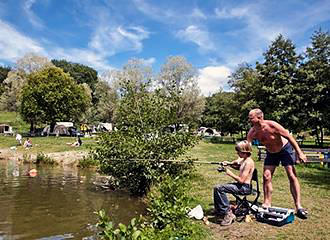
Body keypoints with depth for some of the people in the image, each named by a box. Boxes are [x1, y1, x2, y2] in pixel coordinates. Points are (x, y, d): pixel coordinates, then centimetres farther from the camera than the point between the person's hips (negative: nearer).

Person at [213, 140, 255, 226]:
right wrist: (229, 164, 10)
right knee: (217, 188, 10)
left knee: (219, 188, -24)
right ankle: (219, 211, 20)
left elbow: (241, 180, -23)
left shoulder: (248, 162, -19)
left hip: (244, 187, -10)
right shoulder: (243, 160, 11)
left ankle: (228, 213, -19)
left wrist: (230, 173, -13)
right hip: (240, 185, 10)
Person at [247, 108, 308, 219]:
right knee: (266, 177, -3)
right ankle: (267, 203, 10)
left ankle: (298, 207, -4)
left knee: (292, 176, -9)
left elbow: (289, 137, -21)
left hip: (285, 149, -4)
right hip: (271, 153, 4)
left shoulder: (272, 125, -31)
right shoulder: (252, 132, -18)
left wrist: (299, 153, -19)